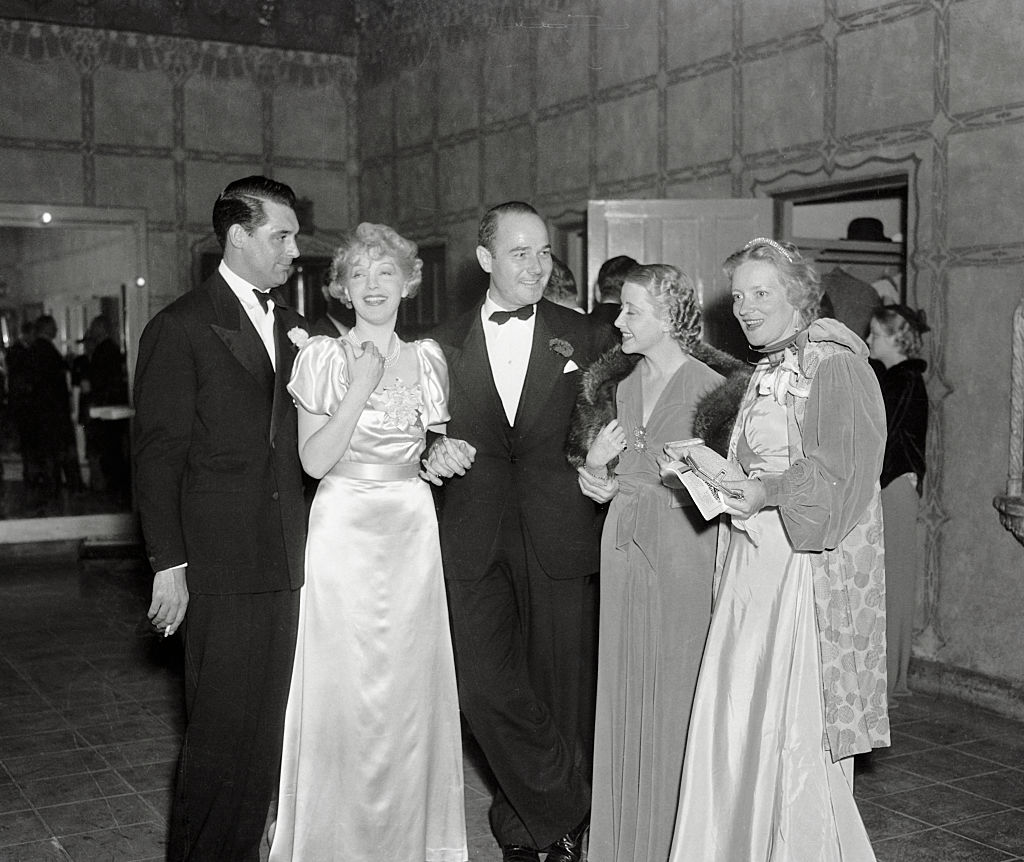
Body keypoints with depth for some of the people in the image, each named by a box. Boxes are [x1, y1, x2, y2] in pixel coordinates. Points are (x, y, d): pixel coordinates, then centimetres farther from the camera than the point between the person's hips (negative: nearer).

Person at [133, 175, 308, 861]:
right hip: (220, 564, -6)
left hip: (283, 559, 6)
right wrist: (169, 564, -12)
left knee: (267, 725, 12)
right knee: (223, 730, -1)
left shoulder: (289, 323, 14)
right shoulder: (180, 328, -6)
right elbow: (157, 455, -8)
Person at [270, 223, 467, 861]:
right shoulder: (323, 357, -2)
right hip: (342, 531, -3)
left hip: (412, 534, 3)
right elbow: (314, 460, -11)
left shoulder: (427, 358, 8)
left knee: (410, 688, 8)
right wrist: (361, 386, -16)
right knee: (340, 690, 0)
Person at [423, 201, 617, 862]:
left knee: (561, 684, 4)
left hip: (560, 538, -1)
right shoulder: (445, 345, 9)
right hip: (473, 541, 1)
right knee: (484, 682, -4)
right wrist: (432, 454, -7)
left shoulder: (588, 337, 7)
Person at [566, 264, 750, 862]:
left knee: (677, 694, 1)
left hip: (684, 548, -6)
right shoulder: (620, 383, 11)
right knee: (625, 693, 11)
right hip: (624, 544, 6)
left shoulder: (711, 387, -9)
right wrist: (595, 466, 0)